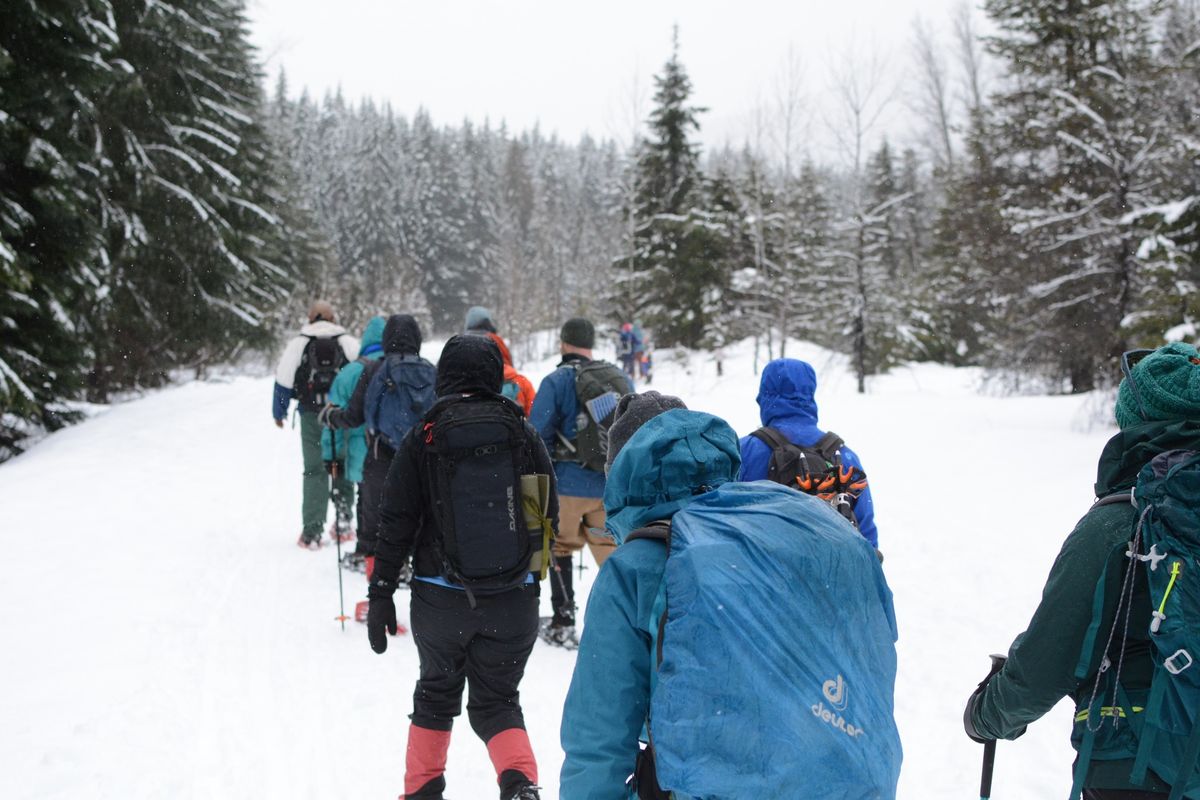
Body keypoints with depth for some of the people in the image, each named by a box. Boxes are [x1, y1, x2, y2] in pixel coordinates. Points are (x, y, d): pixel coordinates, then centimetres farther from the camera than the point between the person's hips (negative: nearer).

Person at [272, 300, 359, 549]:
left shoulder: (298, 345, 2)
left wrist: (278, 413, 14)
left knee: (314, 472, 5)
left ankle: (312, 531, 2)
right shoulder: (349, 343, 2)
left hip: (312, 418, 0)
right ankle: (343, 518, 8)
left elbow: (284, 381, 2)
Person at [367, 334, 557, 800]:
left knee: (437, 691, 21)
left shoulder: (423, 438, -5)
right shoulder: (522, 433, -1)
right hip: (514, 599, 1)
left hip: (441, 598, 0)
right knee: (497, 699, 13)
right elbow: (549, 512, 6)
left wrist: (381, 594, 1)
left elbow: (396, 523, -5)